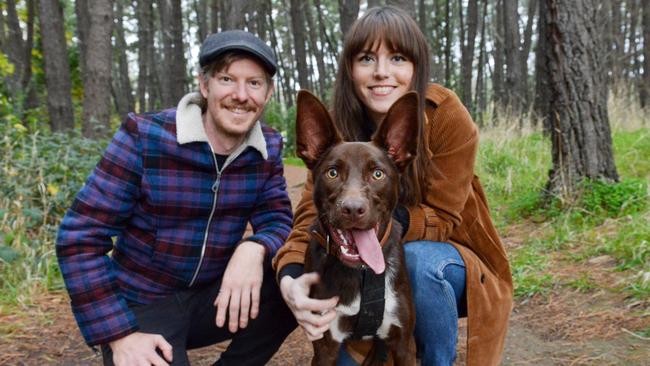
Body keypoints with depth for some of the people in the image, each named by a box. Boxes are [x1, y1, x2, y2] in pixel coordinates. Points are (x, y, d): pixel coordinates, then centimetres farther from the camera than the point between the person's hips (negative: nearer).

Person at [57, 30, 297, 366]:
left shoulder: (268, 148, -4)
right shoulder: (143, 136, -18)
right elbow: (80, 238, -16)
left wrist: (254, 248, -30)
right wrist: (119, 334, -20)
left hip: (214, 295, 4)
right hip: (140, 305, -3)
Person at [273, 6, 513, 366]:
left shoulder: (447, 116, -22)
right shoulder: (336, 128, -13)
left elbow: (443, 218, -19)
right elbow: (312, 214, -20)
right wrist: (290, 280, -41)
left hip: (444, 258, -2)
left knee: (417, 258, -34)